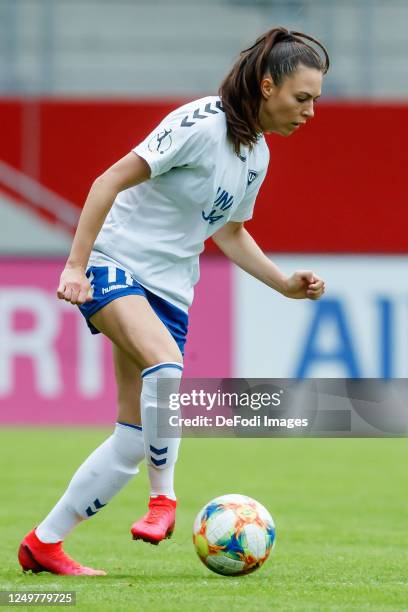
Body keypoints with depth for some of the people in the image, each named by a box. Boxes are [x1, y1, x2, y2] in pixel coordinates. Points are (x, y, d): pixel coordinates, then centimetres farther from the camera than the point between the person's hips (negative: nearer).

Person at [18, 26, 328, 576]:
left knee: (133, 444, 0)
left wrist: (285, 284, 12)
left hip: (170, 290, 8)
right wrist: (75, 265, -21)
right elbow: (112, 181, -17)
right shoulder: (201, 124, -16)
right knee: (166, 368, -36)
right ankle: (163, 498, -19)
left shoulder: (257, 155, 10)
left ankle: (44, 542, 11)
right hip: (114, 264, -8)